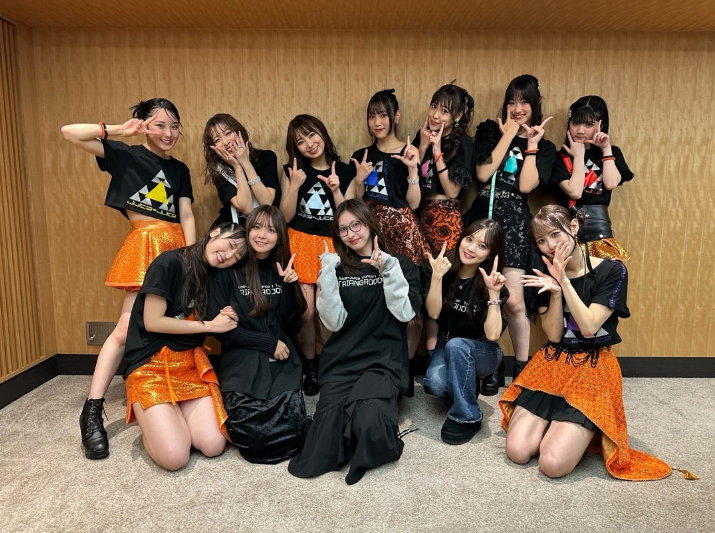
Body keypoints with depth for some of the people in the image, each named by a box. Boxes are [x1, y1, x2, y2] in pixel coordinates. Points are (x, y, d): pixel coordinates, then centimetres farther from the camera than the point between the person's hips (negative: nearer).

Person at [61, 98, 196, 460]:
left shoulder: (179, 170, 17)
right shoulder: (125, 155, 6)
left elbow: (187, 216, 8)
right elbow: (69, 133, -3)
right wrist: (118, 130, -1)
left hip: (177, 247, 4)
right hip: (144, 244, -4)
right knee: (127, 327, -9)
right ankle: (92, 409, -1)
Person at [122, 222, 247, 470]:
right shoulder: (169, 262, -13)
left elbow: (214, 326, 8)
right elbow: (153, 322, -16)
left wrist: (224, 321, -14)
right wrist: (210, 325, -11)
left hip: (191, 362, 5)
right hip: (151, 365, -5)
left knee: (214, 446, -12)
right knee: (174, 457, -18)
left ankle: (176, 413, 15)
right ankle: (150, 415, 12)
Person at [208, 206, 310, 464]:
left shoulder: (283, 270, 8)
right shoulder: (227, 271, -2)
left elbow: (292, 326, 3)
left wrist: (289, 286, -10)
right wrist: (269, 343, -8)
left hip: (282, 362, 2)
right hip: (241, 361, -2)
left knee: (290, 434, -18)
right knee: (253, 435, -19)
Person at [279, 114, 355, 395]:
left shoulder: (345, 172, 3)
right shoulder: (292, 171, 3)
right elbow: (286, 216, -1)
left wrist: (336, 189, -13)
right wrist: (295, 185, -13)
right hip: (301, 244, 0)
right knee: (306, 311, -6)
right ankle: (310, 366, 17)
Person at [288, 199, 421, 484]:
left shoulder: (401, 264, 8)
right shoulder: (337, 268, 12)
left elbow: (405, 312, -6)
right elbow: (334, 322, 0)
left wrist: (388, 269, -14)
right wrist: (327, 275, -9)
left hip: (384, 360, -1)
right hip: (341, 361, 2)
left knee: (369, 421, -29)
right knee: (330, 417, -26)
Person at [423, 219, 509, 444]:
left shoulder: (492, 282, -15)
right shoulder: (447, 269, -9)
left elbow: (492, 334, -25)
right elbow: (433, 312, -19)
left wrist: (494, 293, -32)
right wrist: (437, 276, -30)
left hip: (482, 352, -2)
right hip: (446, 348, 2)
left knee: (456, 344, -36)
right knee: (434, 383, -30)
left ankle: (467, 417, -17)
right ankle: (465, 390, 7)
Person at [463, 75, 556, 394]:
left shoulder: (544, 147, 11)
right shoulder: (489, 131, 10)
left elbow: (526, 186, -6)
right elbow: (483, 174, -6)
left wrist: (531, 143, -2)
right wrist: (508, 136, -3)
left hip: (514, 222, 0)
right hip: (481, 217, 1)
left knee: (513, 300, -8)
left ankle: (522, 366, 14)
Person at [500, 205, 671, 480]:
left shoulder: (612, 271, -9)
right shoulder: (545, 275, 3)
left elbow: (589, 328, -15)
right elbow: (554, 335, -3)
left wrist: (564, 281, -19)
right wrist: (555, 291, -19)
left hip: (592, 369, -3)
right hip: (551, 364, 4)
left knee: (553, 464, -17)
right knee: (517, 452, -11)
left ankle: (582, 429, 13)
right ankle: (555, 421, 17)